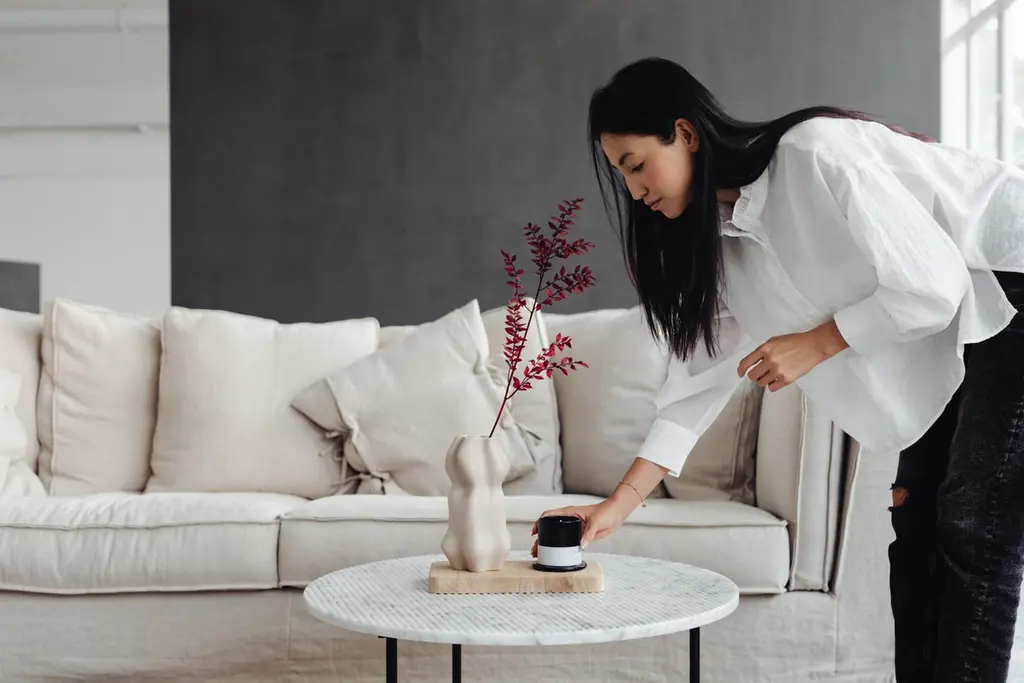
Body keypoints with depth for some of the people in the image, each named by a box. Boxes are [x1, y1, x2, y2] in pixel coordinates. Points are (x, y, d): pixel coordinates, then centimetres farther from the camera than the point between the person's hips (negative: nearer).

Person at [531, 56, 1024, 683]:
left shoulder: (815, 153, -25)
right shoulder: (722, 235, 0)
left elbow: (933, 283, -25)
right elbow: (706, 370, 0)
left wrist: (813, 345, -16)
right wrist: (621, 503, -4)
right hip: (955, 335, 8)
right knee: (917, 523, 4)